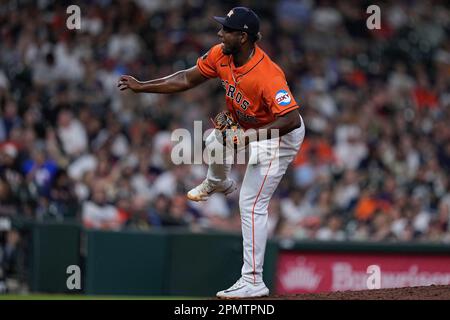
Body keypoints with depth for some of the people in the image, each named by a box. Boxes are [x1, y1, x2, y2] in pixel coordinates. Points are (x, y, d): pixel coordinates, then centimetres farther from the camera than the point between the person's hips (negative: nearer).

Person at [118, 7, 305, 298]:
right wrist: (142, 86, -5)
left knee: (251, 204, -12)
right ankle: (216, 185, 57)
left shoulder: (267, 75, -37)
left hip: (280, 135, -8)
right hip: (250, 128, 8)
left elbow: (292, 119, -41)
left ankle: (253, 282, -11)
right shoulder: (221, 55, -13)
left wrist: (248, 137, -45)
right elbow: (188, 79, -1)